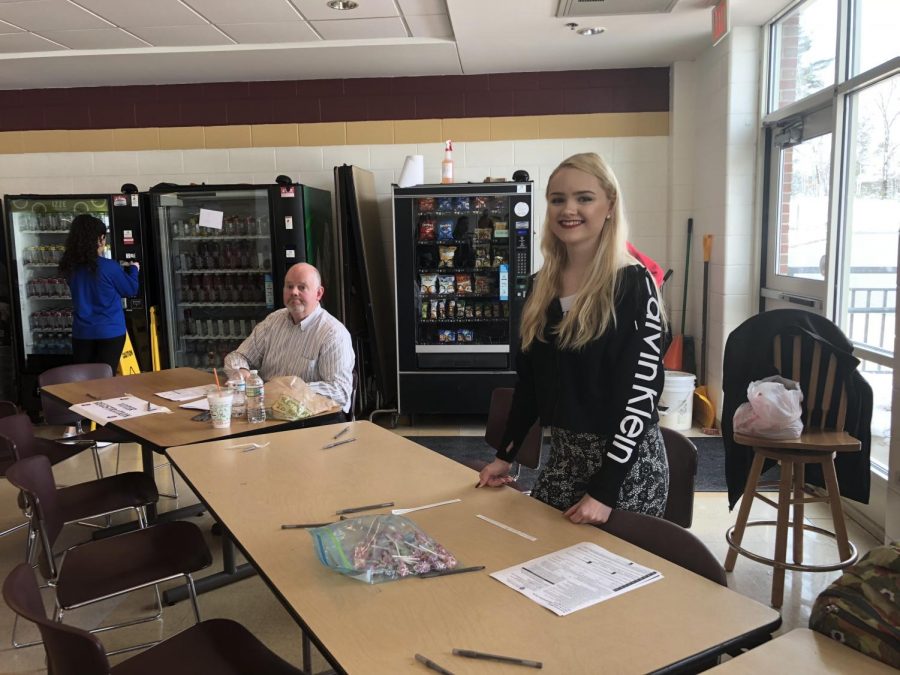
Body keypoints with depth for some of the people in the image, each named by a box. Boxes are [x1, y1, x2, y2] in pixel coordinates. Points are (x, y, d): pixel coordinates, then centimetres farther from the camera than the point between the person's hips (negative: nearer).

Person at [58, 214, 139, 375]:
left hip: (82, 332, 5)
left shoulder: (71, 267, 0)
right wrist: (133, 269, 16)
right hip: (110, 332, -5)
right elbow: (131, 289, -3)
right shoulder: (108, 267, -16)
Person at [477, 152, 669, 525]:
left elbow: (642, 389, -17)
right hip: (562, 455, 6)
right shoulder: (541, 285, 5)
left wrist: (605, 489, -20)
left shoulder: (633, 284, -13)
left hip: (627, 463, -6)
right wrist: (505, 454, 10)